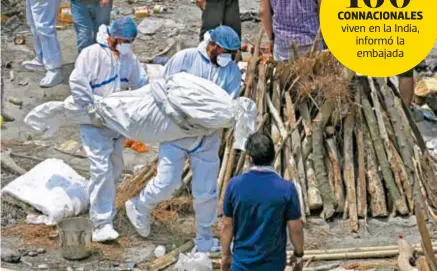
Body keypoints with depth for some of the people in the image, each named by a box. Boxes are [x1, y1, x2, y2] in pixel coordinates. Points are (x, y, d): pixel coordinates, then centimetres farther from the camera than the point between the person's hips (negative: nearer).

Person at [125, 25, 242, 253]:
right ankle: (140, 207, 25)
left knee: (206, 191, 6)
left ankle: (204, 239, 24)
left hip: (208, 139, 3)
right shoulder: (184, 58, -8)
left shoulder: (232, 71, 0)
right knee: (166, 183, -6)